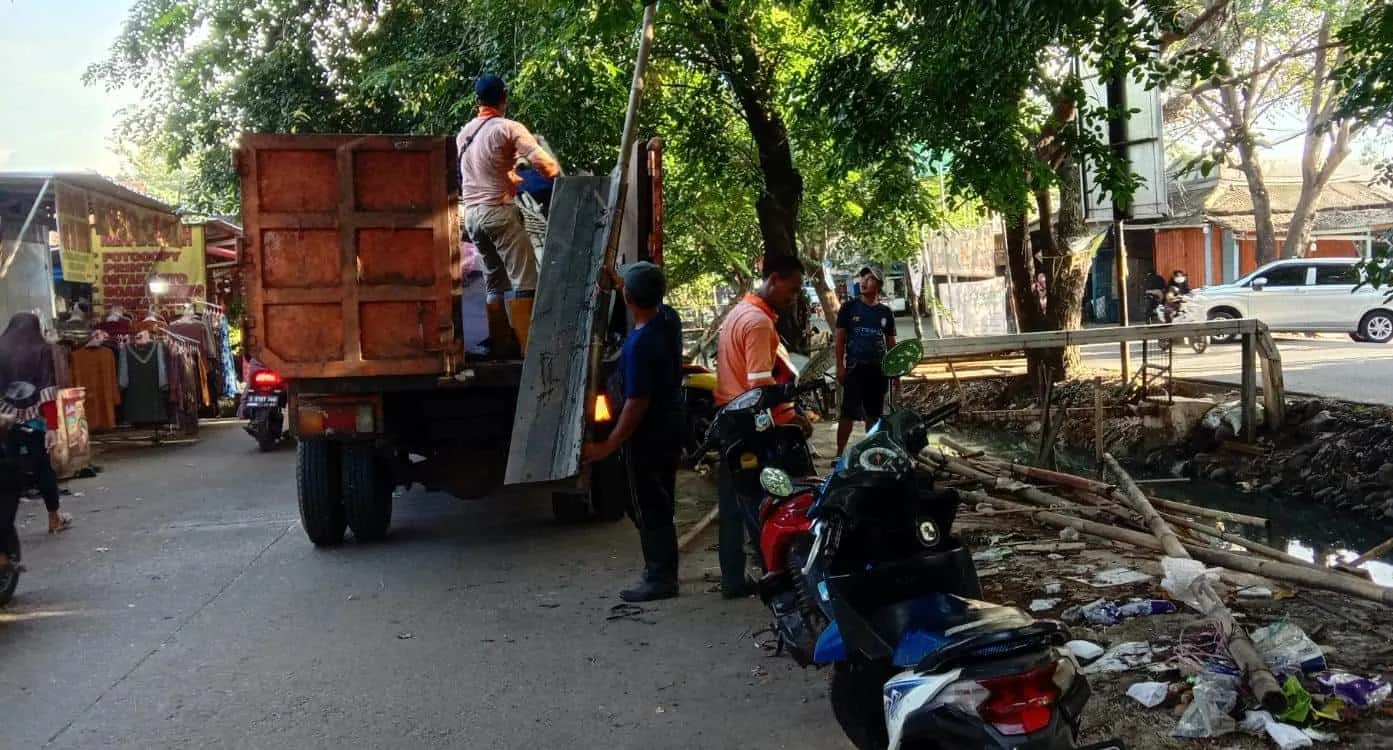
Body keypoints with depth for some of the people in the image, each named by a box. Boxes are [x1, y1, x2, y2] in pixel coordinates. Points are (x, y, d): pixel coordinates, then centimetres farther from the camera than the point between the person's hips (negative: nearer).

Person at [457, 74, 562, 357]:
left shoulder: (464, 133, 15)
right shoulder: (508, 128, -8)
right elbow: (544, 164, -15)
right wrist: (557, 174, 4)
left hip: (472, 213, 8)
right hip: (498, 211, -7)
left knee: (495, 281, 14)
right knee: (524, 279, -7)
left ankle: (498, 344, 13)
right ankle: (528, 346, -13)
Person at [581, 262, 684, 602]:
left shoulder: (639, 344, -28)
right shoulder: (669, 319, -3)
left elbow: (637, 403, -27)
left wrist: (608, 446, -19)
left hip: (647, 437, -9)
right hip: (670, 428, 9)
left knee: (648, 510, 3)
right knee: (660, 505, 20)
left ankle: (660, 579, 12)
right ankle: (663, 571, 32)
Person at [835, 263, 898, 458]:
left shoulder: (885, 312, 10)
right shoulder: (849, 307, 1)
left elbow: (891, 343, 14)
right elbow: (840, 338, 0)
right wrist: (840, 366, -8)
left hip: (878, 369, 4)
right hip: (855, 367, -3)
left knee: (874, 414, 9)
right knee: (849, 413, -9)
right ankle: (840, 453, -5)